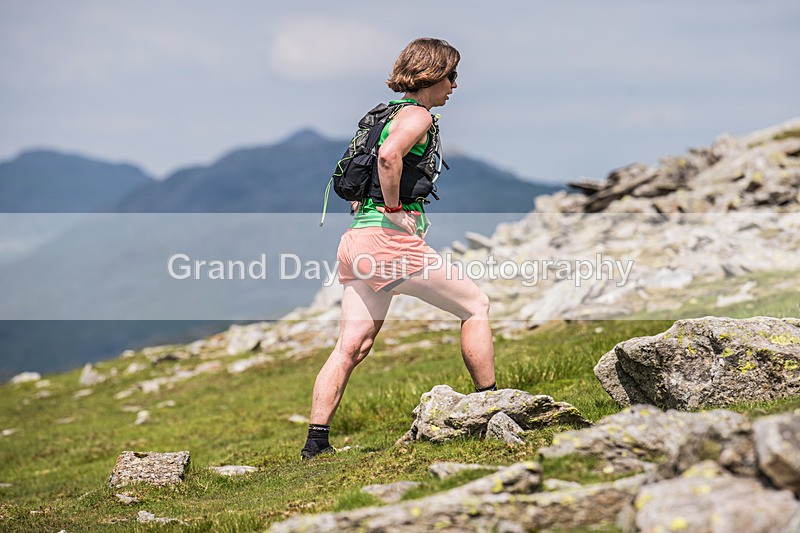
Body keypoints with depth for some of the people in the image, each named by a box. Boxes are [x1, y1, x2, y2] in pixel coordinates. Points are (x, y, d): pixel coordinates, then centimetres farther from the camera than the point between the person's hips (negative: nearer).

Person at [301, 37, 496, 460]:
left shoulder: (389, 112, 23)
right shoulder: (417, 115, -6)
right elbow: (389, 155, -27)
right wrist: (393, 209, -17)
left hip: (358, 238, 9)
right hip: (391, 239, -9)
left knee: (351, 346, 5)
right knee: (476, 304, 5)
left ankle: (316, 440, 1)